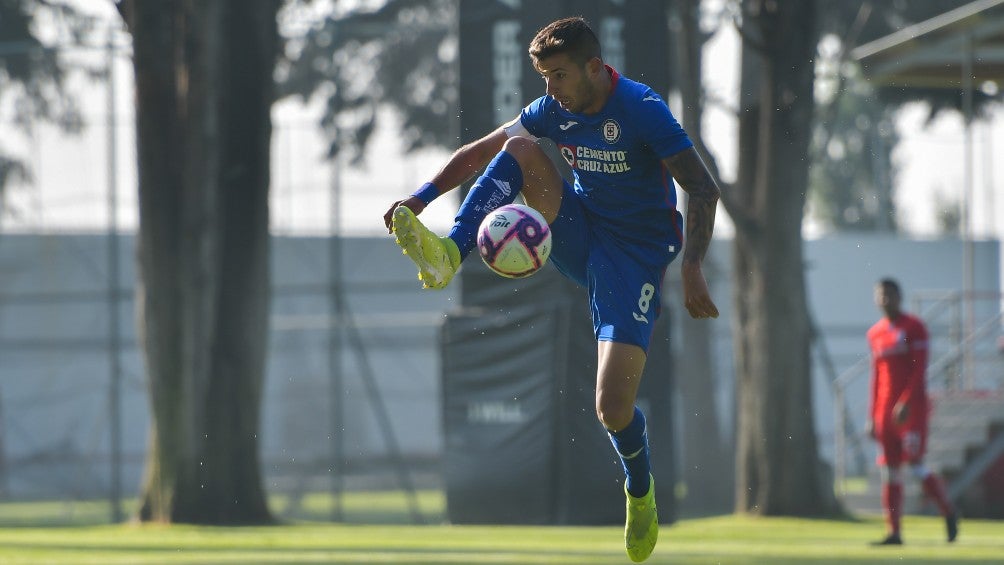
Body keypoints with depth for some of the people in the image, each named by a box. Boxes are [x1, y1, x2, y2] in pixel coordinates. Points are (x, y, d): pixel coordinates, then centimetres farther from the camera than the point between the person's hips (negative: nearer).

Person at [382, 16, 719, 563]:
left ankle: (640, 491, 18)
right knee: (518, 145, -15)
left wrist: (692, 270, -34)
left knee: (613, 408, -15)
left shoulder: (642, 110, -20)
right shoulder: (555, 109, -1)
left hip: (635, 257, -6)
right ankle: (450, 254, -26)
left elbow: (703, 188, -23)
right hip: (579, 237, 6)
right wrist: (422, 196, -4)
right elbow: (479, 152, 9)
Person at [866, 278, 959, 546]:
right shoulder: (875, 334, 14)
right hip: (886, 409, 6)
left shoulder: (914, 328, -5)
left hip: (912, 407, -6)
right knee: (889, 470, 1)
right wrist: (873, 417, 14)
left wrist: (905, 403, -22)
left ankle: (948, 512, 9)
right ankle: (894, 532, 2)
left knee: (915, 465, -12)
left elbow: (919, 369, -12)